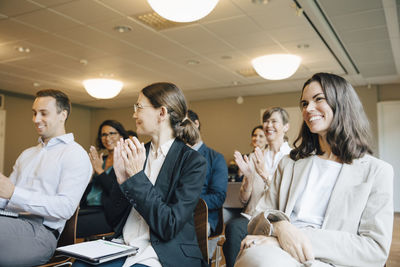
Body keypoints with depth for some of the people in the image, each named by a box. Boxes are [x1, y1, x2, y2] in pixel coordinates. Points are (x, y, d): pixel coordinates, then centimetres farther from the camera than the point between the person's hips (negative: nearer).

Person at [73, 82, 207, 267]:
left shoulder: (193, 162, -9)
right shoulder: (137, 153, 6)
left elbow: (169, 227, -16)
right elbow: (113, 218, 7)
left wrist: (137, 177, -17)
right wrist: (121, 179, -9)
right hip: (124, 250, 5)